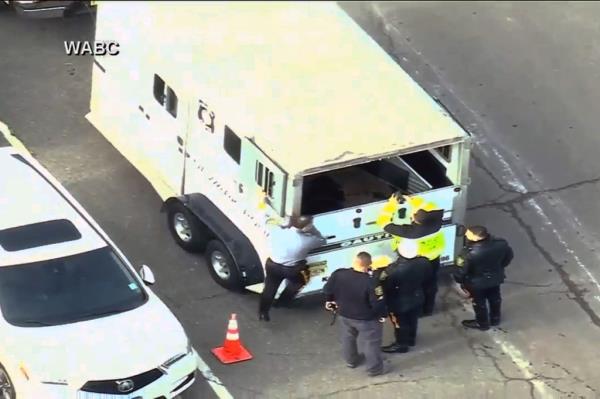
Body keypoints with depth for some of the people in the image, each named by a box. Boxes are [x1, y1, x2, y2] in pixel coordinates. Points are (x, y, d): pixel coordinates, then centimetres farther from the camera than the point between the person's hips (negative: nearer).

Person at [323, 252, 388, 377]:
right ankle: (375, 369, 31)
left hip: (344, 315, 5)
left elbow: (327, 290, -3)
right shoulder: (370, 283, -34)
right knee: (371, 343, 16)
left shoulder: (338, 274, -20)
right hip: (366, 318, -5)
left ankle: (351, 360, 51)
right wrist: (382, 315, -5)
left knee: (348, 338, 29)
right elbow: (378, 304, -27)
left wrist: (331, 301, 19)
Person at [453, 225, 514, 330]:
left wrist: (459, 280, -3)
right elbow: (509, 256, -3)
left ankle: (482, 323, 43)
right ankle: (495, 319, 52)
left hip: (476, 283, -5)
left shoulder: (469, 253, -38)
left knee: (479, 302, 22)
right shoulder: (501, 244, -23)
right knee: (495, 298, 29)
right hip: (496, 278, 5)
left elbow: (461, 270, -25)